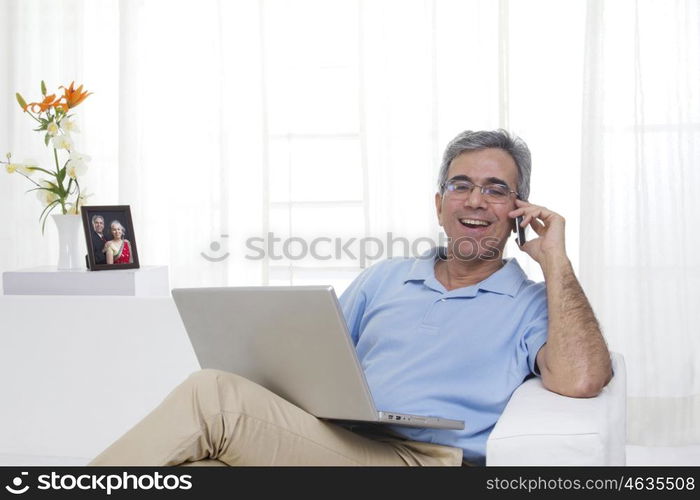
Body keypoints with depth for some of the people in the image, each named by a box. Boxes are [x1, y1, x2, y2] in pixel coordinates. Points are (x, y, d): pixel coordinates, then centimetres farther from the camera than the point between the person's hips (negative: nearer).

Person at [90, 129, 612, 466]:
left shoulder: (533, 306, 12)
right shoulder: (383, 279, 25)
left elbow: (580, 380, -9)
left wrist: (554, 260, -1)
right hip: (328, 444, 4)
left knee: (211, 394, -24)